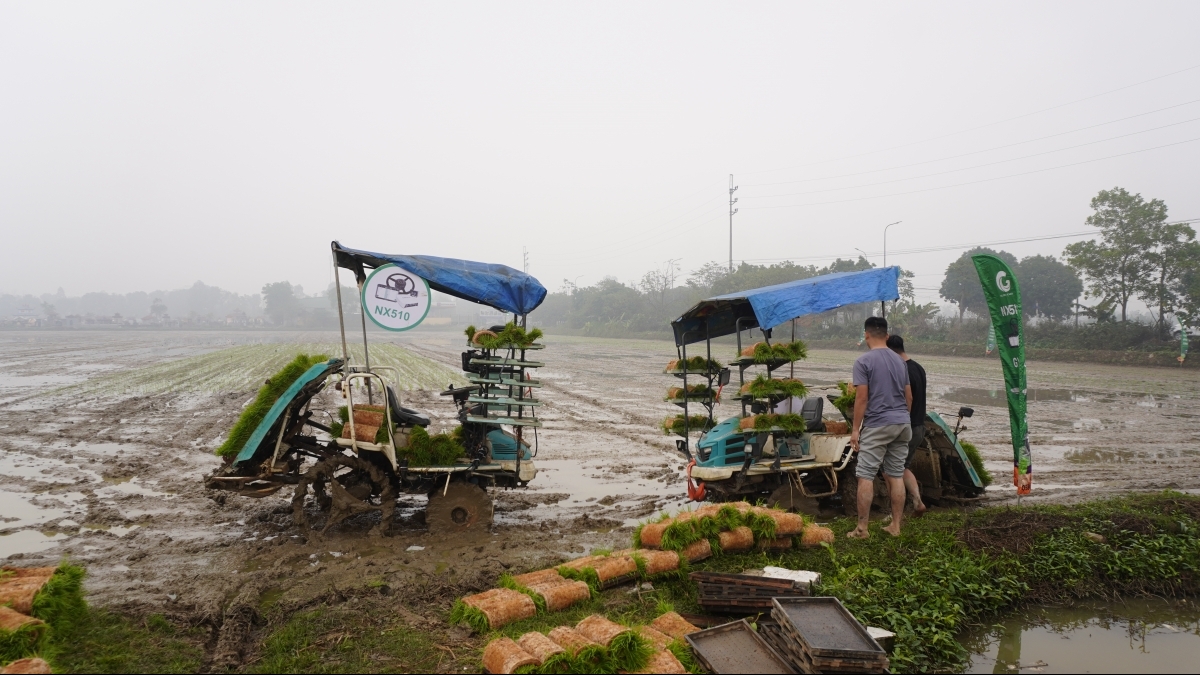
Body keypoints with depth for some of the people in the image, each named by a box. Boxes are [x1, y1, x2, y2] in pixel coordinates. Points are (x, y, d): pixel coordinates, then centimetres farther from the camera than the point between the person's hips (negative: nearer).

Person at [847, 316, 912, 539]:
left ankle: (862, 528, -2)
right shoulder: (899, 361, 11)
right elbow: (909, 397, 15)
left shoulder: (864, 361, -9)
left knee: (865, 476, -2)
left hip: (876, 425, -6)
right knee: (896, 476, 10)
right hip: (902, 424, 6)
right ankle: (895, 526, 15)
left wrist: (855, 429, -8)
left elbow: (862, 398, -13)